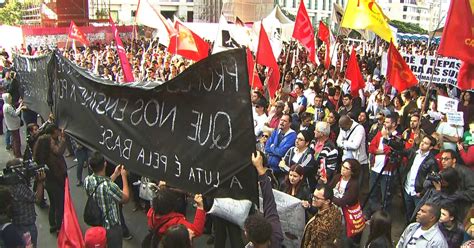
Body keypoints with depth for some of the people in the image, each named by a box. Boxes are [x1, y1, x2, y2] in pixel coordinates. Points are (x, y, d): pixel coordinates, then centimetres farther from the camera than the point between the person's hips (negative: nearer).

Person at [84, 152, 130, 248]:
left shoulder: (87, 180, -13)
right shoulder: (109, 186, -35)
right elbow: (126, 198, -16)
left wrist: (115, 174, 7)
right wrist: (124, 176, -8)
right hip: (111, 227, -6)